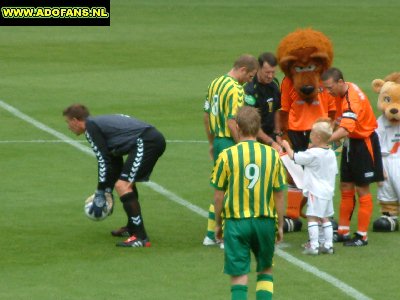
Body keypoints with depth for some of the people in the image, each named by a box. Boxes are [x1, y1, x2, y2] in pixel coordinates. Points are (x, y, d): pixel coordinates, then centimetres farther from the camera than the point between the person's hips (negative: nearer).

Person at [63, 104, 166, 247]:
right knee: (127, 182, 28)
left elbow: (103, 161, -5)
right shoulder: (102, 122, 27)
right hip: (155, 138, 10)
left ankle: (141, 238, -19)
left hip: (145, 142, -10)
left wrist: (100, 195, 0)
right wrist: (107, 191, 30)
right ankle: (132, 228, 37)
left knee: (122, 186, -15)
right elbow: (115, 162, 30)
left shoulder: (91, 127, -1)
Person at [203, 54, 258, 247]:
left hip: (217, 141, 9)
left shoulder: (216, 83, 10)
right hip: (230, 143, -9)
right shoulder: (235, 90, -18)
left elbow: (206, 115, 16)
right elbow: (232, 123, -24)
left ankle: (211, 235, 21)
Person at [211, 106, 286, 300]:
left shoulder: (227, 156, -7)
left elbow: (219, 195, -1)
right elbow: (279, 195, 2)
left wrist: (218, 224, 12)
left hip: (236, 222, -2)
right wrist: (280, 225, 13)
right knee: (265, 270, 19)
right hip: (265, 222, 2)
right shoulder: (272, 155, -3)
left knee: (239, 276, 2)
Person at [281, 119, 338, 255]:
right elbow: (334, 171, 14)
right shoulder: (331, 154, 6)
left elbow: (294, 157, -8)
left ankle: (313, 246, -10)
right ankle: (328, 245, 14)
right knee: (325, 218, 14)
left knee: (312, 217, -5)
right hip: (328, 191, 8)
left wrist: (287, 146, 10)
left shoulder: (312, 154, -16)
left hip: (315, 191, -8)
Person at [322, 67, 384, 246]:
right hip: (351, 143, 9)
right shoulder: (345, 91, -1)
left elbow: (345, 130, -41)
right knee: (345, 188, 10)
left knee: (362, 190, -1)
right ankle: (343, 232, 17)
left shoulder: (352, 100, -29)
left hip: (364, 143, -9)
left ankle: (362, 236, 6)